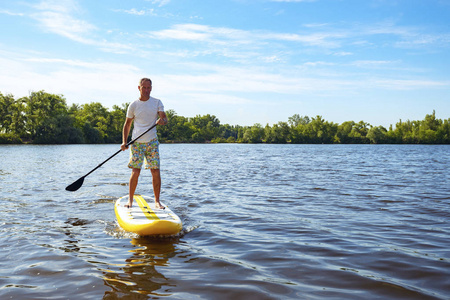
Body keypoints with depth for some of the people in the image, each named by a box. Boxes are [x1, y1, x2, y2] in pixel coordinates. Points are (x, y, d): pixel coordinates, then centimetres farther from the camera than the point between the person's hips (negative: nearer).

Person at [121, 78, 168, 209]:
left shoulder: (157, 102, 4)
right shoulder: (134, 105, 3)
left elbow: (165, 118, -4)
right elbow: (127, 124, 8)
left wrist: (162, 121, -29)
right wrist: (124, 142, -2)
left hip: (152, 142, 1)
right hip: (137, 142, 0)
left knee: (156, 172, -3)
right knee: (135, 172, -5)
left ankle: (157, 201, 8)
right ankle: (130, 200, 10)